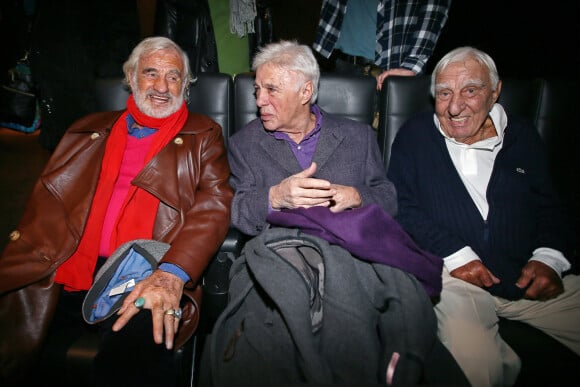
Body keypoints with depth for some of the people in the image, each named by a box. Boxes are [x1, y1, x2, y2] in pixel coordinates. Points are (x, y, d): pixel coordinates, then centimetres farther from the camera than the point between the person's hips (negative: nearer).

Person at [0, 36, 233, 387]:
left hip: (148, 283, -3)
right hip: (70, 278, 4)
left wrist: (172, 273, -21)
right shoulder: (89, 131, 20)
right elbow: (49, 200, 13)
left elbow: (214, 205, -3)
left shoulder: (203, 137, 11)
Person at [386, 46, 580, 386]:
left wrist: (549, 258, -2)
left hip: (529, 280, 4)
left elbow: (551, 207, 18)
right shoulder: (415, 136, 10)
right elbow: (401, 206, 0)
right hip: (453, 278, -4)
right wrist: (454, 255, -12)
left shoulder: (523, 136, 18)